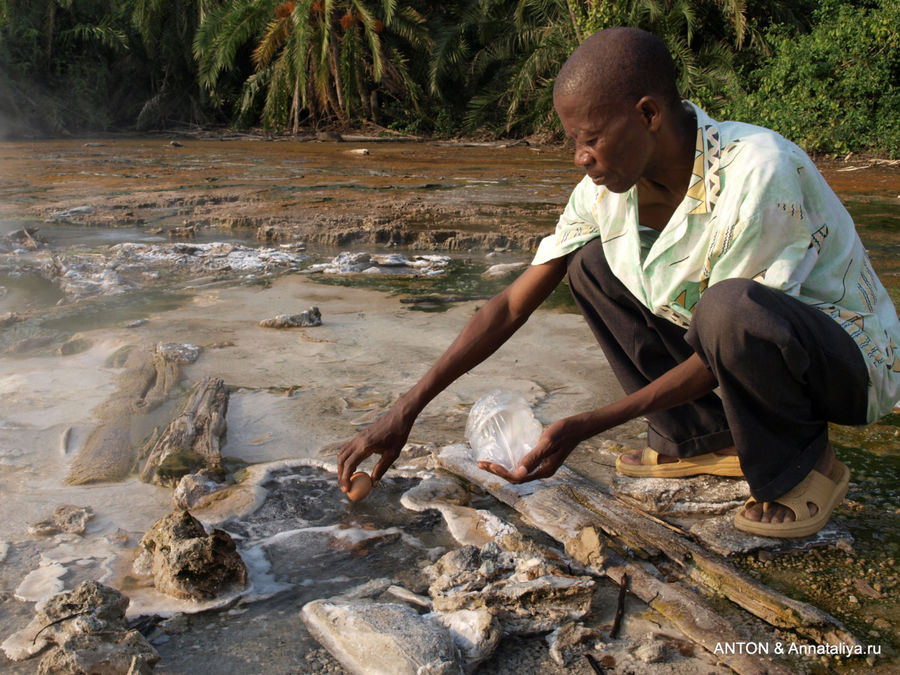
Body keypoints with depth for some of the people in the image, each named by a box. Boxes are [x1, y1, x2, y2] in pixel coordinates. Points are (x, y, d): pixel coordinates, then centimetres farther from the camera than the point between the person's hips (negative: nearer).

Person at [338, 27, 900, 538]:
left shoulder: (756, 174, -30)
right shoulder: (608, 188, -10)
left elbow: (716, 359, -25)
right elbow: (513, 306, -8)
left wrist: (587, 426, -29)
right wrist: (407, 410, -11)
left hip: (848, 355, -6)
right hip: (746, 347, 6)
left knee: (730, 309, -38)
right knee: (590, 263, -4)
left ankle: (804, 467, -8)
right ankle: (702, 438, 2)